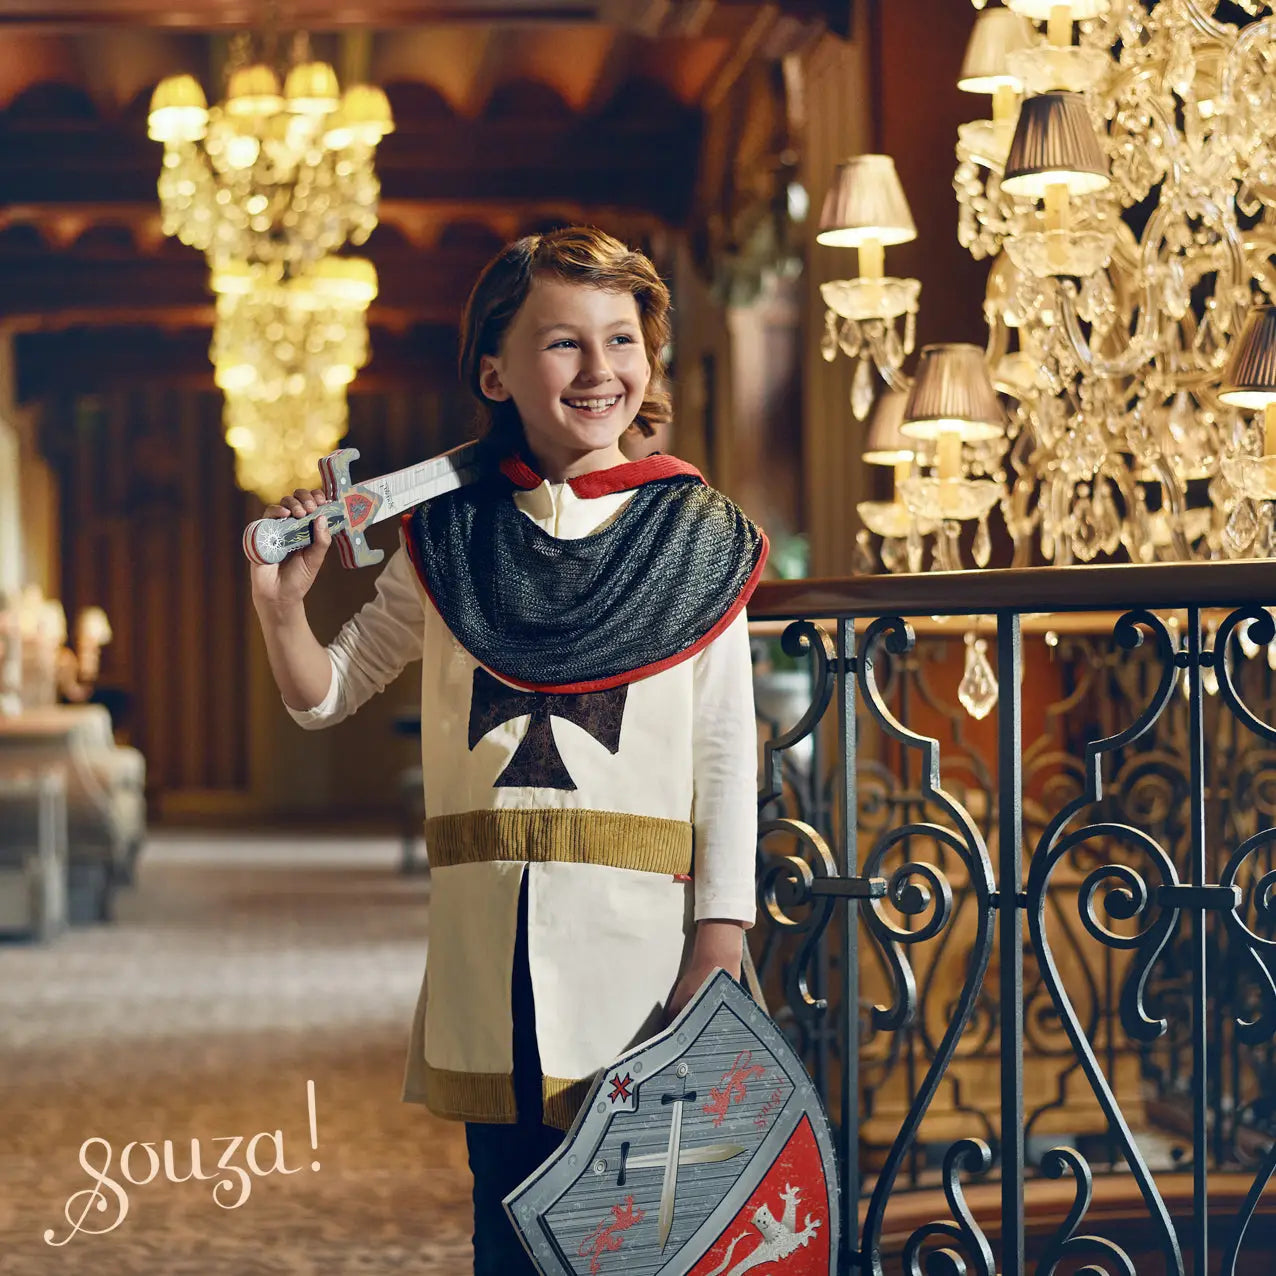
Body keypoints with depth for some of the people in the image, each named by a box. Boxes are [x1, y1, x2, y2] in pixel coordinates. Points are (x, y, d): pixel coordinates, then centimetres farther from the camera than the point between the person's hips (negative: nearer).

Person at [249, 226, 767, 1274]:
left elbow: (726, 755, -1)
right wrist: (282, 603, -6)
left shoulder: (696, 540, 1)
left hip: (637, 935, -2)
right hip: (487, 940, 2)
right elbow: (325, 697, 15)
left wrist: (719, 946, -7)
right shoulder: (450, 540, 7)